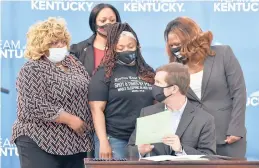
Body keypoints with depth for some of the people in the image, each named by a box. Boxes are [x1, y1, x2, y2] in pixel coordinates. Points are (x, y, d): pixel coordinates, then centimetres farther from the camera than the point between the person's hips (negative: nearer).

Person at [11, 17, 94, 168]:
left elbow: (90, 92, 17)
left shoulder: (73, 62, 12)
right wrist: (69, 119, -19)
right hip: (41, 143, -7)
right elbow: (34, 106, -20)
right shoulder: (32, 70, -10)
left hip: (75, 142, 7)